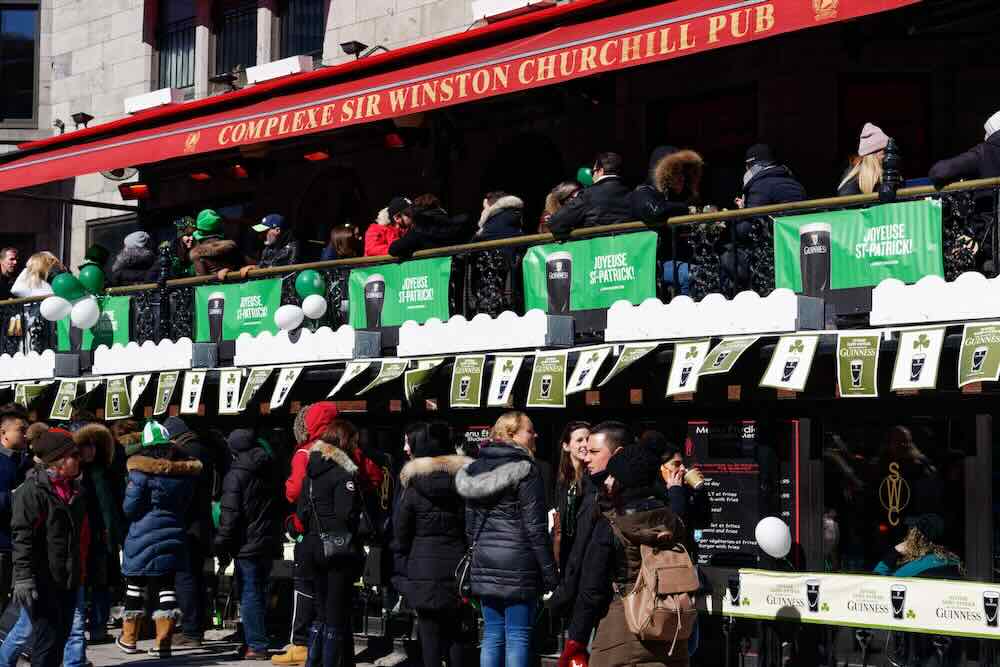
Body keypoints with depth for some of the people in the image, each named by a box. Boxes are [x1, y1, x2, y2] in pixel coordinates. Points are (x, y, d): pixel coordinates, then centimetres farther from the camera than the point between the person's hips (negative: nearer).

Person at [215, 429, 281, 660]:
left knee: (250, 595, -4)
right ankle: (257, 640, 20)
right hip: (269, 543, 7)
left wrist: (222, 544, -8)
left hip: (247, 545, -7)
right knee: (259, 593, 15)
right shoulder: (268, 470, 11)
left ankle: (256, 646, -6)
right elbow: (279, 507, 16)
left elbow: (230, 513, -14)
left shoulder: (236, 474, -11)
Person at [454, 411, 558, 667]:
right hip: (517, 564, -6)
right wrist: (550, 573, -8)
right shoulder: (525, 470, -10)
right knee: (517, 636, -1)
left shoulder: (475, 468, 10)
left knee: (492, 634, 11)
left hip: (484, 562, 6)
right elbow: (536, 528, -12)